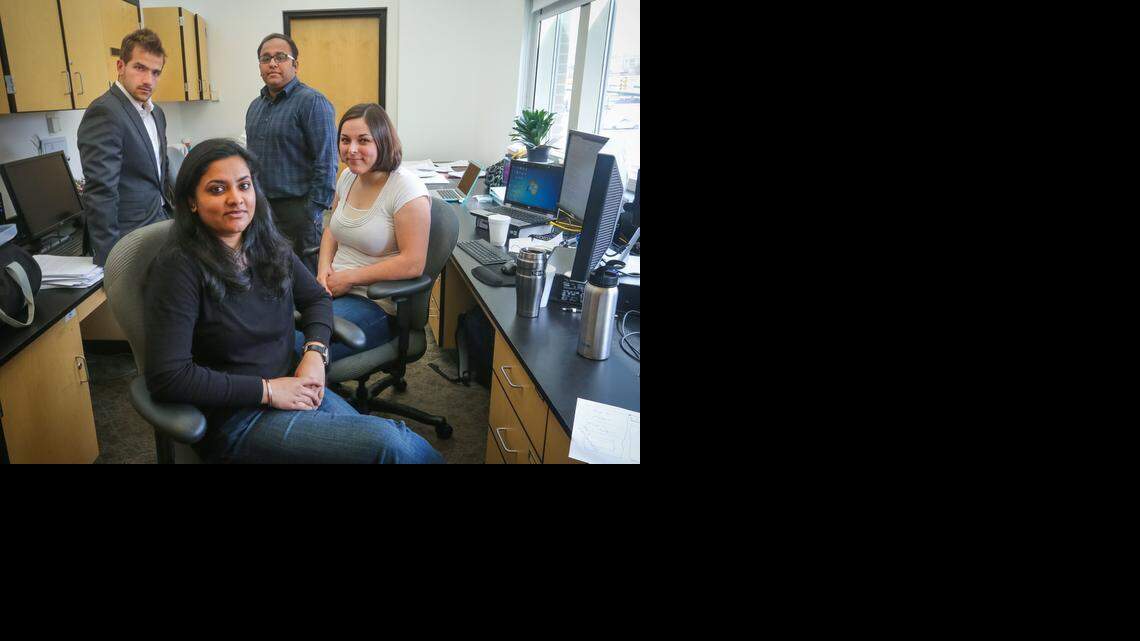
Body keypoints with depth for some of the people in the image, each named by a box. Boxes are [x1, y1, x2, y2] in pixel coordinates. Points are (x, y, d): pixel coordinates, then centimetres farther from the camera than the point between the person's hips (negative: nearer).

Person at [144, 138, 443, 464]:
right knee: (388, 443, -21)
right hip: (234, 420, -5)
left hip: (292, 388, 6)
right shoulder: (179, 267, -15)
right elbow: (167, 376, -18)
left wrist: (315, 352, -4)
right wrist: (267, 390, -18)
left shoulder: (269, 244, 4)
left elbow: (316, 297, 16)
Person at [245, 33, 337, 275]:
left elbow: (326, 162, -15)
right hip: (259, 208, 7)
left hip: (296, 208, -7)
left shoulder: (312, 102, -9)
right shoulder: (255, 106, 15)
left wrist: (313, 211, -17)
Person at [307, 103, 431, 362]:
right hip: (335, 289, 7)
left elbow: (412, 263, -21)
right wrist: (324, 270, 1)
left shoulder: (406, 189, -16)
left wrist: (349, 277, -16)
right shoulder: (347, 177, 8)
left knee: (293, 347, -23)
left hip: (377, 303, -7)